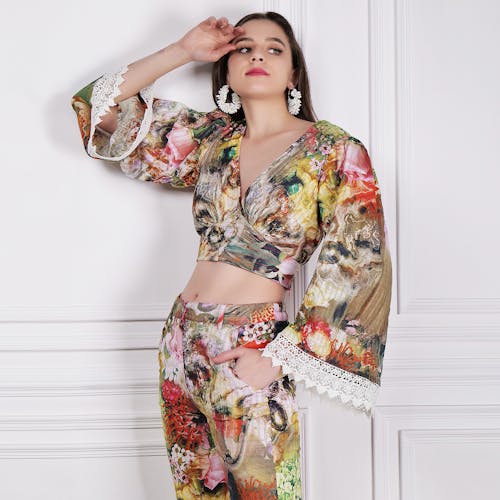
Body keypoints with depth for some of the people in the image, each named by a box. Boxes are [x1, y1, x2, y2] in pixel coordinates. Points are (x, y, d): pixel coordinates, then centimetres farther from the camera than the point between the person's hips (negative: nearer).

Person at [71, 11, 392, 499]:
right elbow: (103, 109, 12)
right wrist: (183, 51, 6)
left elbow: (356, 265, -8)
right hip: (183, 342, 5)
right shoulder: (212, 138, 9)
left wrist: (281, 357, -12)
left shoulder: (334, 151, -3)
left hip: (251, 355, -4)